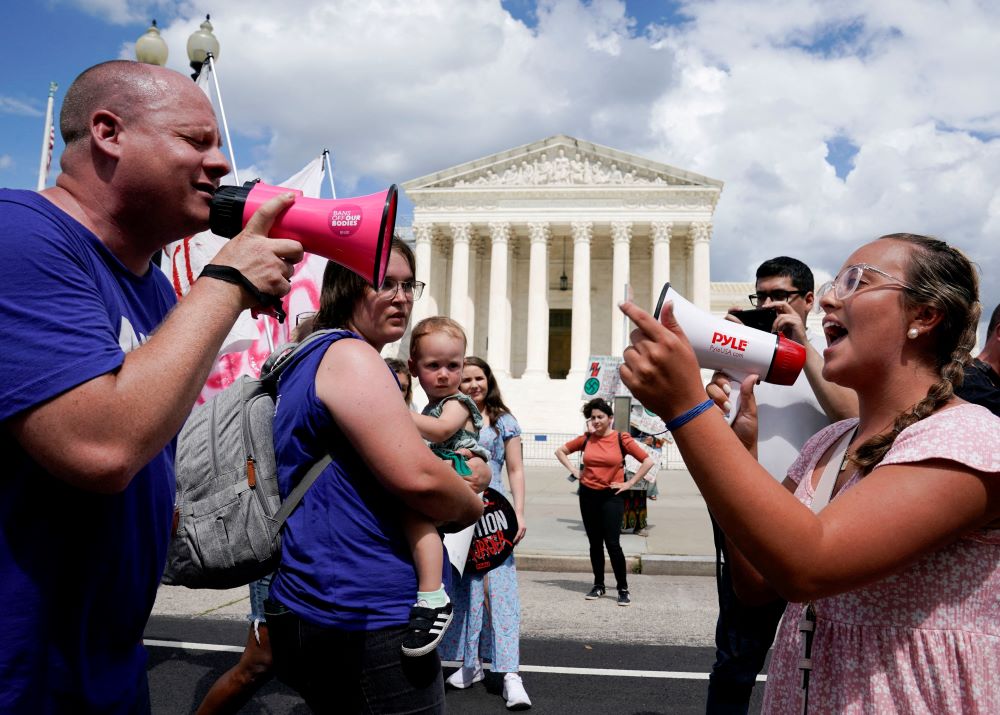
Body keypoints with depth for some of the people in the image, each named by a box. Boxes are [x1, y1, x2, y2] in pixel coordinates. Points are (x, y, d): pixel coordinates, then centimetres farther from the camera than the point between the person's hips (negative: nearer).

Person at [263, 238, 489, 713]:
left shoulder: (311, 358, 16)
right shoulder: (351, 355, -15)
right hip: (368, 618, -10)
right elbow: (417, 477, -26)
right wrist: (472, 505, -3)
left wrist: (458, 477, 9)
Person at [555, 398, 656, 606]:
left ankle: (623, 589, 5)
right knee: (595, 543, 11)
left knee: (612, 543, -8)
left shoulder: (621, 439, -7)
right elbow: (560, 451, 16)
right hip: (588, 495, 4)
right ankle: (599, 585, 24)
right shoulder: (586, 439, 3)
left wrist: (629, 483, -8)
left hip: (612, 497, -4)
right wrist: (573, 470, 5)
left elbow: (648, 462, -8)